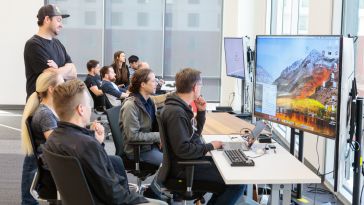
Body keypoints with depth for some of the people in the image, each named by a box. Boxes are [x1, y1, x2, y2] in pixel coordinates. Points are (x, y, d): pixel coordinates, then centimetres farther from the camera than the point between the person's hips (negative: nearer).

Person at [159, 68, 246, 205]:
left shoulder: (181, 107, 8)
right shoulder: (176, 112, -23)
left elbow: (195, 134, 17)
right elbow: (183, 149, -27)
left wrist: (201, 112, 4)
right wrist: (210, 147, -14)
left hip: (193, 159, 10)